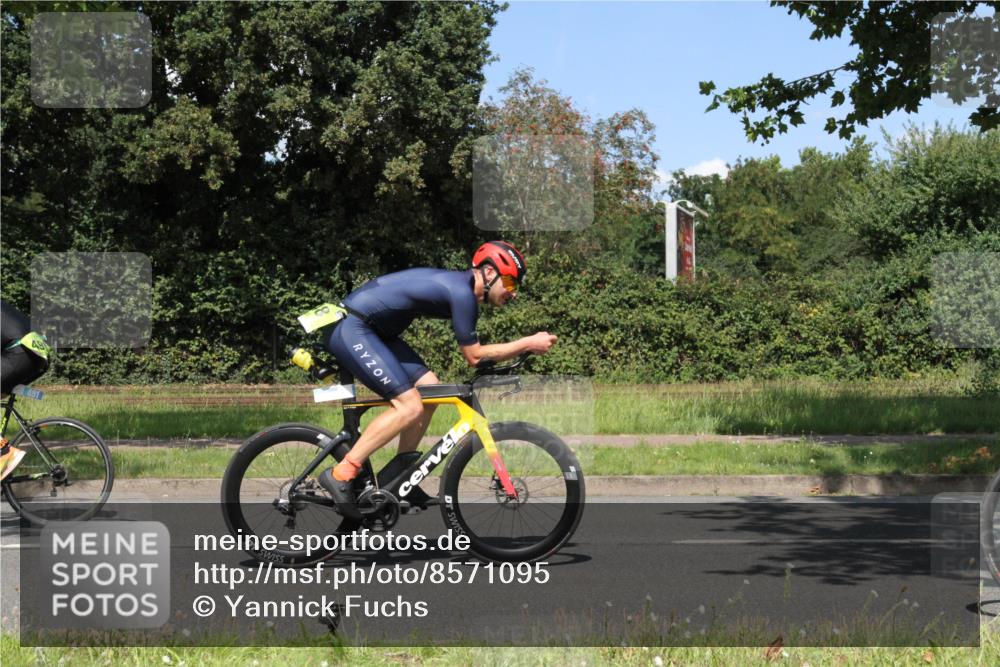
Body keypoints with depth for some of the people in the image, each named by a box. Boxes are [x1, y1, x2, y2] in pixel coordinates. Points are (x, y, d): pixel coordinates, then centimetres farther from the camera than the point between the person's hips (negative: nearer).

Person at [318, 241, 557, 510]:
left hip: (370, 329, 11)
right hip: (350, 329, -11)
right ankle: (340, 474, -11)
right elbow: (475, 356, -13)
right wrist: (528, 344, -10)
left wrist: (525, 347, 13)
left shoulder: (460, 285, 12)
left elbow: (474, 350, 20)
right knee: (409, 407, -15)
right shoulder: (462, 292, -18)